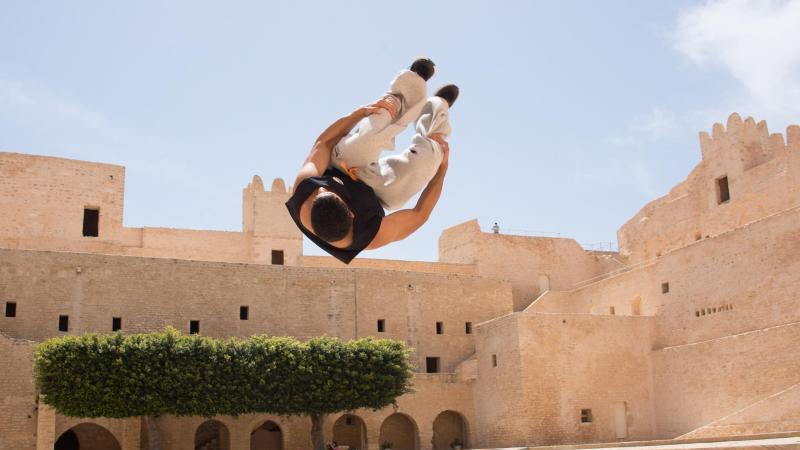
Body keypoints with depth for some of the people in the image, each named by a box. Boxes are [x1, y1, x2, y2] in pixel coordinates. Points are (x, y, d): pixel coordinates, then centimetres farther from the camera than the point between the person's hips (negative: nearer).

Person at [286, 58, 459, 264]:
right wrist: (443, 168, -17)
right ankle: (439, 107, 18)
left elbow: (322, 144, -20)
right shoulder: (373, 236, -43)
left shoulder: (302, 189, -39)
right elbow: (419, 215, -24)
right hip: (379, 193, -2)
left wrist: (360, 112, -13)